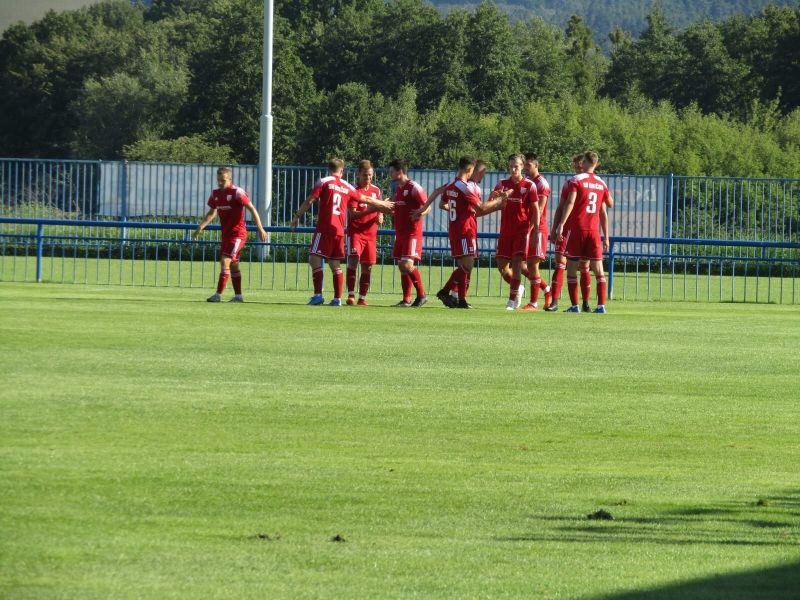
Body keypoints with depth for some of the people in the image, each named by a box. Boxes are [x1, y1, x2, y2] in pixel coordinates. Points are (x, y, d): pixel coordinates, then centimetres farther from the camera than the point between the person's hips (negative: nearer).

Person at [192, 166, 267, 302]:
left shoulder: (237, 192, -14)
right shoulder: (215, 194, 7)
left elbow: (252, 209, -14)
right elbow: (212, 213, 19)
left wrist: (260, 229, -19)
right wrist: (200, 228, 8)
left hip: (238, 233, -8)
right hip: (226, 234, 8)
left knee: (225, 261, -16)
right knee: (233, 265, 13)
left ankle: (218, 294, -17)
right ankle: (238, 295, 21)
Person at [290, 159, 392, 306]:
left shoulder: (324, 182, 0)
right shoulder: (347, 187, 14)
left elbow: (309, 201, -7)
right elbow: (366, 200, 25)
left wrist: (297, 216, 1)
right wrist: (384, 204, 41)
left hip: (324, 228, -5)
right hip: (339, 230, 5)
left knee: (315, 259, -4)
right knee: (335, 265, 10)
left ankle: (318, 295, -14)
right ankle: (337, 298, 7)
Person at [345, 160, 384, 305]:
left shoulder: (376, 190, 11)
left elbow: (380, 209, 21)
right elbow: (352, 214, -14)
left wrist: (380, 217, -3)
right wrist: (370, 210, -28)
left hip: (371, 233, 5)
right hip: (355, 231, -5)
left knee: (368, 266, 5)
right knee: (353, 258, -21)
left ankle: (362, 297, 12)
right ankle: (351, 295, -19)